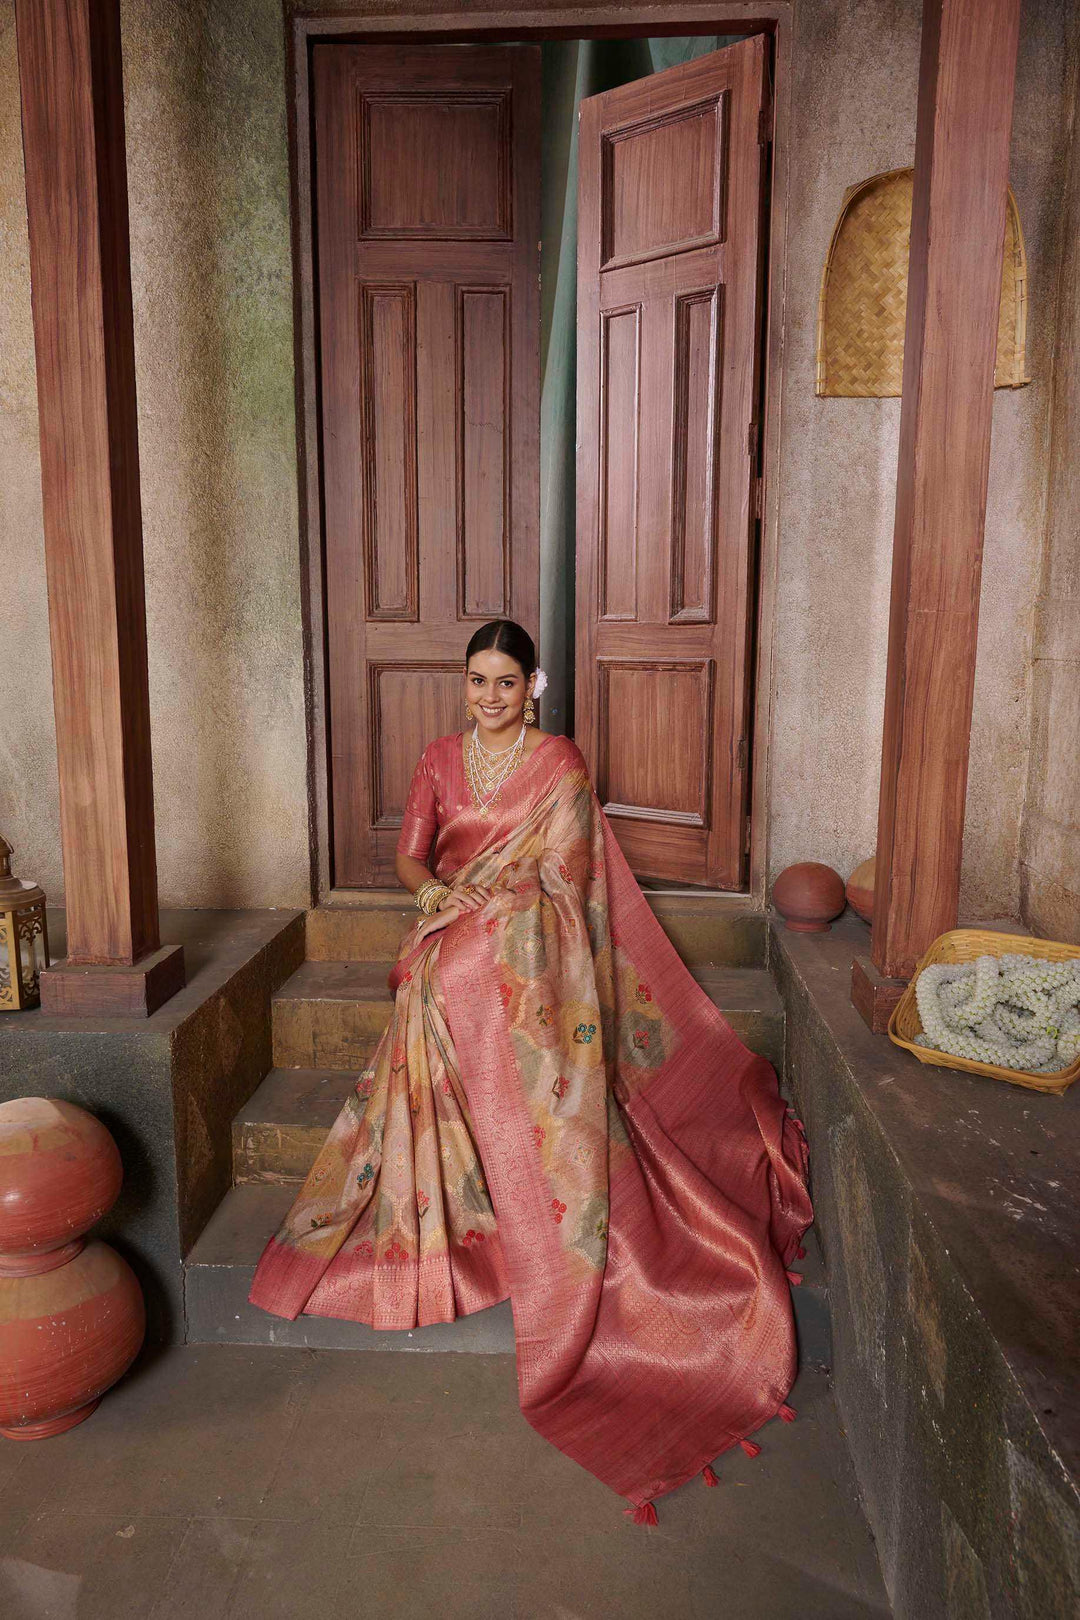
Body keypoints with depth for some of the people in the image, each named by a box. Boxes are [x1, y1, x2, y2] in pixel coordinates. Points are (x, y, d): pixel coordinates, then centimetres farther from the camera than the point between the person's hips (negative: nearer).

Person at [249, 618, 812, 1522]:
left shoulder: (560, 763, 2)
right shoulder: (441, 759, 14)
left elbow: (560, 875, -4)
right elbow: (410, 855, 9)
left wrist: (477, 891, -12)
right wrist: (437, 888, -12)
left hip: (528, 948, -3)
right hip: (453, 947, 4)